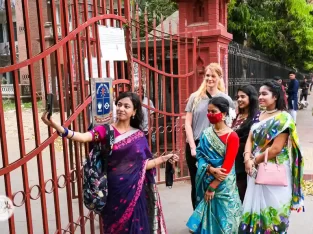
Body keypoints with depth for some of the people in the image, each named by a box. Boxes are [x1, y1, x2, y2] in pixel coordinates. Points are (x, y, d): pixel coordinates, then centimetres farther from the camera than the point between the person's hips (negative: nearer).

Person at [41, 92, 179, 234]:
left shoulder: (138, 135, 2)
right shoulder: (106, 130, -7)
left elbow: (143, 165, 3)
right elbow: (83, 137, -27)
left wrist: (164, 158, -2)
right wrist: (55, 126, -41)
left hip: (135, 192, 2)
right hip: (115, 191, -2)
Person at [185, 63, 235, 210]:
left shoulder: (226, 99, 2)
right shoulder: (195, 97, 3)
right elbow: (187, 123, 0)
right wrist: (193, 147, -8)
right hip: (195, 146, 1)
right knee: (196, 184, 11)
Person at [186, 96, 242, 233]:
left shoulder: (232, 136, -11)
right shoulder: (206, 134, 3)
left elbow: (227, 166, -14)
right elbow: (200, 155, 0)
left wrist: (212, 187, -14)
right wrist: (210, 169, -20)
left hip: (223, 186, -4)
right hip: (205, 182, 4)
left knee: (222, 217, 7)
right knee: (208, 215, 12)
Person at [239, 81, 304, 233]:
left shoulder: (283, 118, -13)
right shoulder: (258, 116, 9)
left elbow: (276, 148, -19)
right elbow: (250, 140, 4)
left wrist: (255, 160, -11)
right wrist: (247, 159, -13)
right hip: (257, 169, 6)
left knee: (272, 208, 8)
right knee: (256, 205, 15)